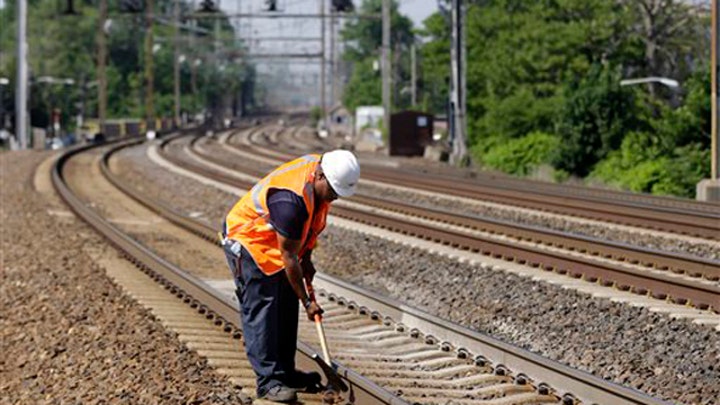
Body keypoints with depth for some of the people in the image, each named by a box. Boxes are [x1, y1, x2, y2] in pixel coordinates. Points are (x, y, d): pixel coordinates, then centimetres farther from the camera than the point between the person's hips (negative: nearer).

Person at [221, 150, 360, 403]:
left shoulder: (321, 176, -10)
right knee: (260, 312, -12)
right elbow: (288, 256, -29)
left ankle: (285, 372, 19)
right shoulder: (291, 200, -37)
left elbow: (310, 224, 11)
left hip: (273, 244, 10)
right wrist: (306, 301, -22)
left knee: (286, 309, 11)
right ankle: (268, 381, -11)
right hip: (247, 242, -10)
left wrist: (306, 258, 7)